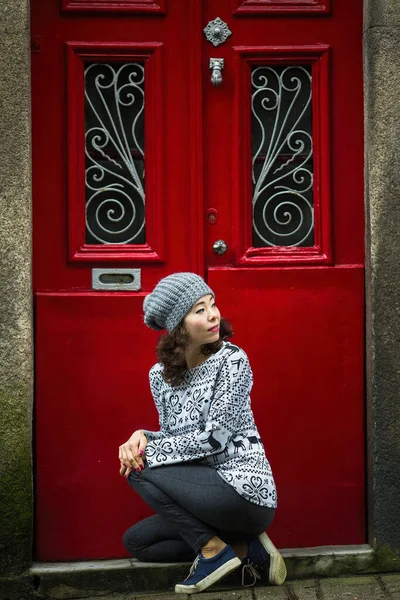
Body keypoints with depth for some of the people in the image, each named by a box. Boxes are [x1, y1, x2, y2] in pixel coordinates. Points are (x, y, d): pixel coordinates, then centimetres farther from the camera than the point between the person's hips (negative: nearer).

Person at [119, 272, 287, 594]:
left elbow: (214, 438, -18)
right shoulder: (161, 374, 4)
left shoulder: (232, 360, -14)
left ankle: (213, 548, -5)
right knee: (137, 541, 10)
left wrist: (148, 450, -14)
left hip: (244, 490, -8)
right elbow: (172, 436, 10)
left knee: (138, 469, -11)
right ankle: (244, 548, 6)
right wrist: (142, 436, -12)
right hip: (210, 493, 8)